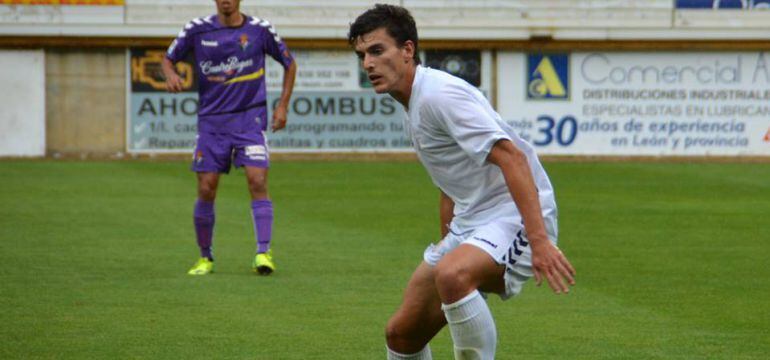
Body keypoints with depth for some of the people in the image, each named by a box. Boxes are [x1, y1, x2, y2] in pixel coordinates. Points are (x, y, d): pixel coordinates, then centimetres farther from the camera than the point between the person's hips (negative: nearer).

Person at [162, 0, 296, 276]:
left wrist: (282, 105, 5)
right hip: (211, 121, 1)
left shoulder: (260, 29, -1)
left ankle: (264, 253, -17)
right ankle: (205, 258, 14)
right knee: (206, 189, -1)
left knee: (258, 181, -16)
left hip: (250, 118, -1)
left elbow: (289, 64, 12)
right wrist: (170, 74, -11)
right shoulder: (198, 29, 0)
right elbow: (169, 58, 12)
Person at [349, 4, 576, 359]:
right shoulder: (412, 110, 14)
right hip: (468, 223, 10)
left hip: (513, 218, -10)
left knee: (452, 275, -39)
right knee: (402, 331, 8)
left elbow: (511, 157, -26)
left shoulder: (439, 93, -17)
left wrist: (539, 240, -33)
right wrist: (446, 241, 32)